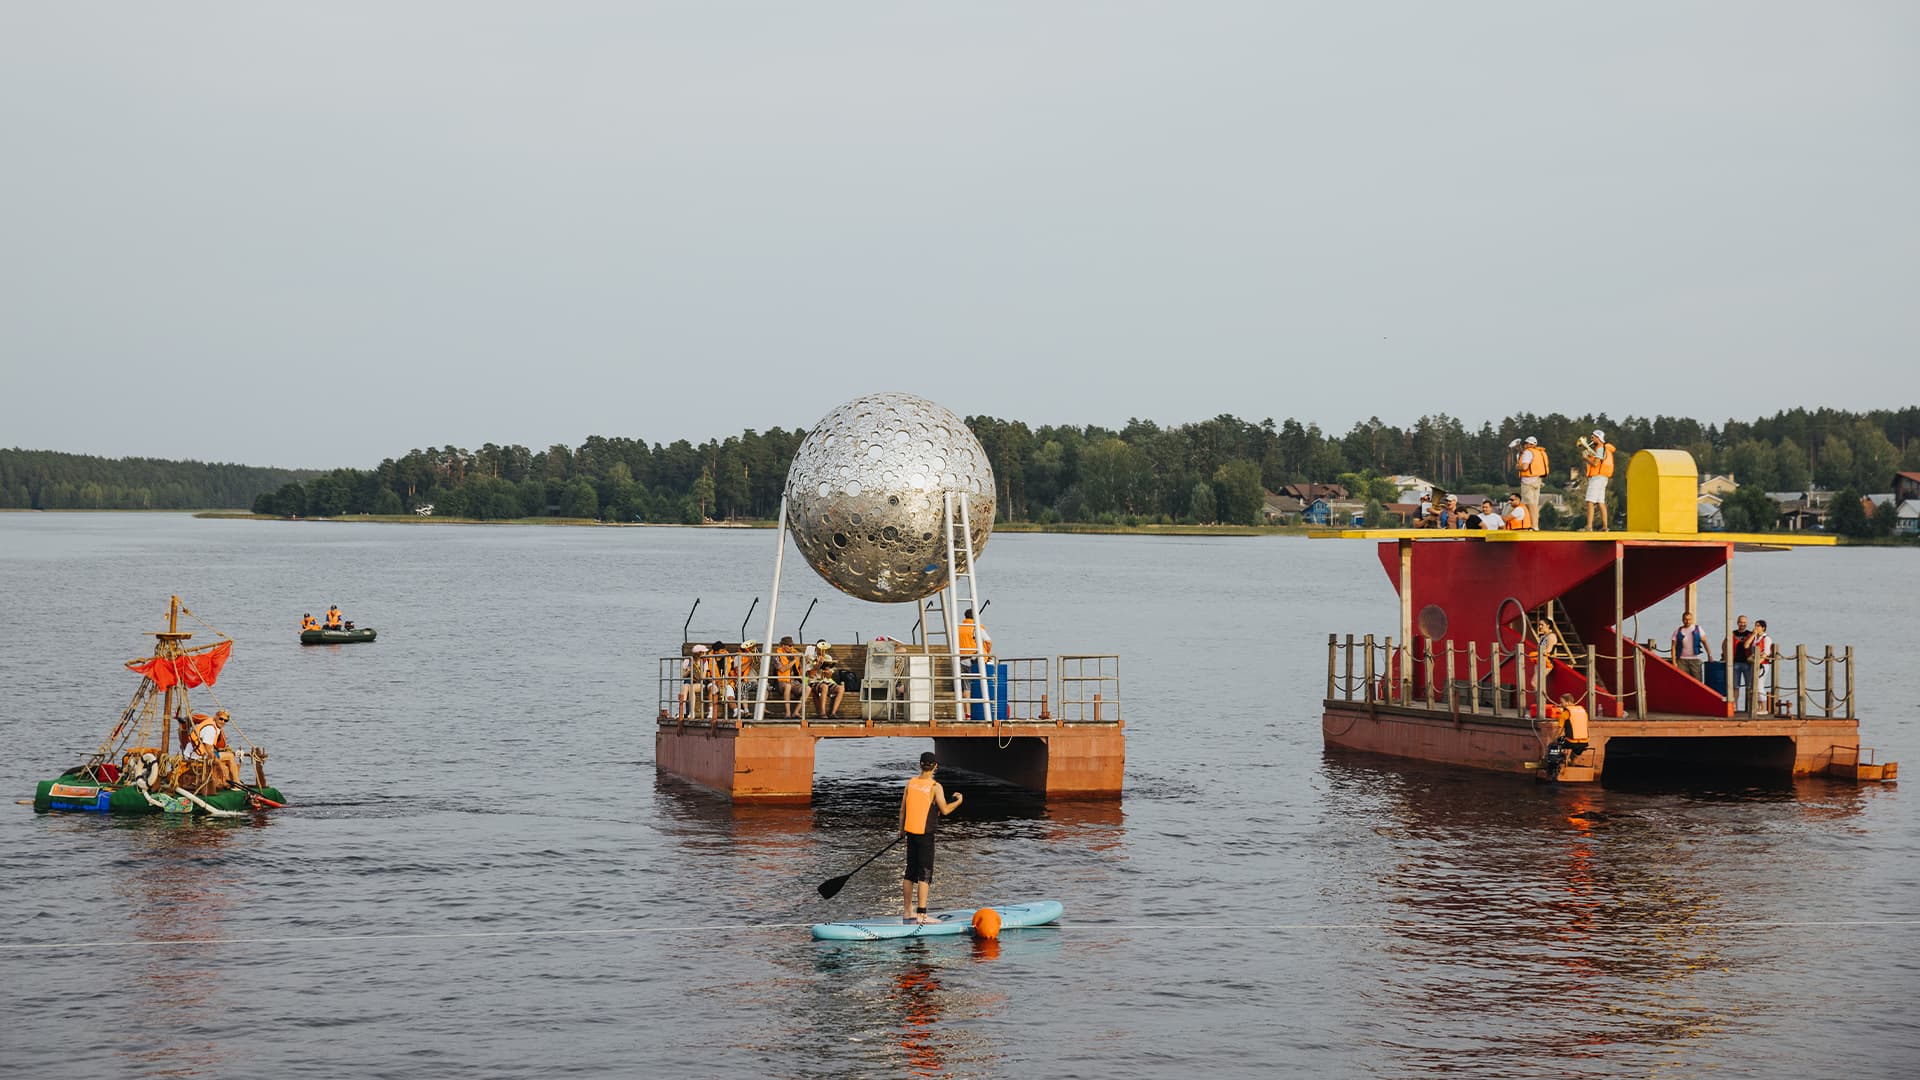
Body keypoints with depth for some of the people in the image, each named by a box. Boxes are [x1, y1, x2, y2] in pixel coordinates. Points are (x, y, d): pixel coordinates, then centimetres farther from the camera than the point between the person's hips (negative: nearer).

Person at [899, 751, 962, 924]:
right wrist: (958, 801, 5)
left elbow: (902, 809, 8)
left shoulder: (911, 783, 3)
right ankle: (921, 914, -5)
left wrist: (902, 829, 21)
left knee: (910, 872, 14)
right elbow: (945, 810, -14)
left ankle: (907, 911, 20)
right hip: (925, 834, -6)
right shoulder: (935, 787, -13)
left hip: (910, 832, 6)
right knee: (925, 874, -2)